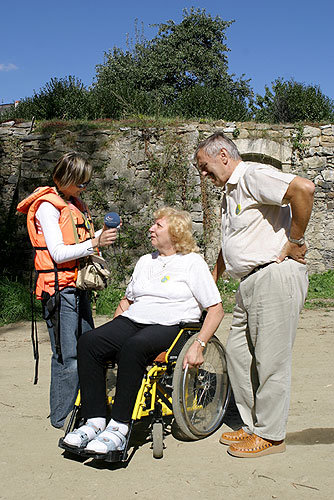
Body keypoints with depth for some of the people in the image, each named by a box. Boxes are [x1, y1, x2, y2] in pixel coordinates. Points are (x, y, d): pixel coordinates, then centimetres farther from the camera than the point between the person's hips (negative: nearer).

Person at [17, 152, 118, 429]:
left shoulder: (76, 205, 17)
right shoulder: (48, 206, -10)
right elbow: (58, 253, -17)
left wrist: (102, 233, 6)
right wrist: (94, 243, -24)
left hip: (79, 286, 9)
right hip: (59, 288, -9)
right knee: (67, 355, -6)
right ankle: (62, 416, 7)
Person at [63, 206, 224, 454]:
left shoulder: (193, 262, 4)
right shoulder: (145, 261, 24)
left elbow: (216, 309, -2)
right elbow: (127, 300, 30)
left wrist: (199, 345, -14)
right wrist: (111, 332, 15)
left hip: (169, 326, -6)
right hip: (133, 321, 6)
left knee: (132, 347, -37)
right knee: (88, 342, -22)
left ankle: (119, 426, -29)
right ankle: (95, 421, -21)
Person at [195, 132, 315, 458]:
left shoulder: (254, 175, -9)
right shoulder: (230, 192, 22)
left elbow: (303, 189, -26)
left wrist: (294, 241, -18)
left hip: (277, 275, -10)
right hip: (250, 282, 10)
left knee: (270, 359, -2)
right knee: (237, 352, 12)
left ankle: (270, 435, 11)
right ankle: (252, 424, 25)